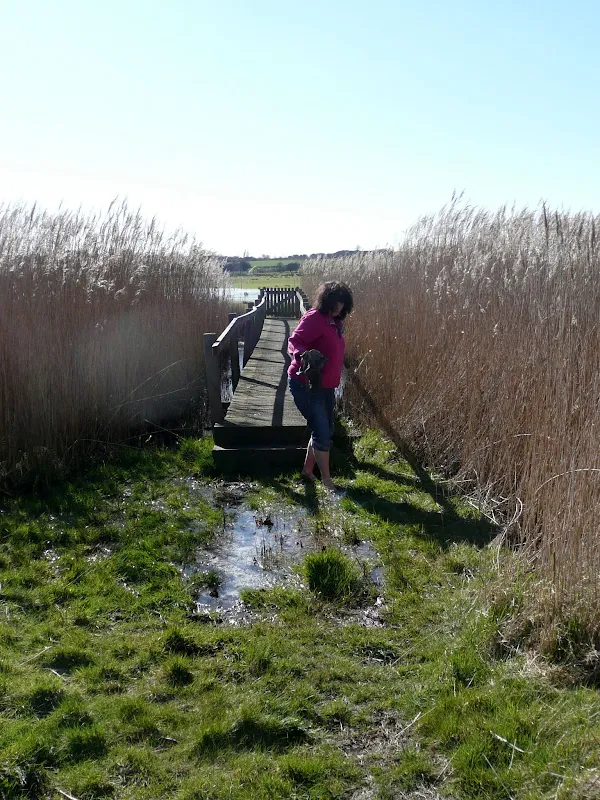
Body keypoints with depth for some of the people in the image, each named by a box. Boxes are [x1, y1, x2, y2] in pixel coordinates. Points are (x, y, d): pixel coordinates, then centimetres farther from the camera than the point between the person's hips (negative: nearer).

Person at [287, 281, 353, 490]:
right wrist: (302, 355, -47)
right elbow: (294, 341, -27)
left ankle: (307, 470, 32)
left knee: (325, 431, 16)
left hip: (325, 386, 10)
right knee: (322, 433, -8)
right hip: (306, 385, -10)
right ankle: (327, 481, 3)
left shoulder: (334, 323, 10)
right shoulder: (314, 318, -17)